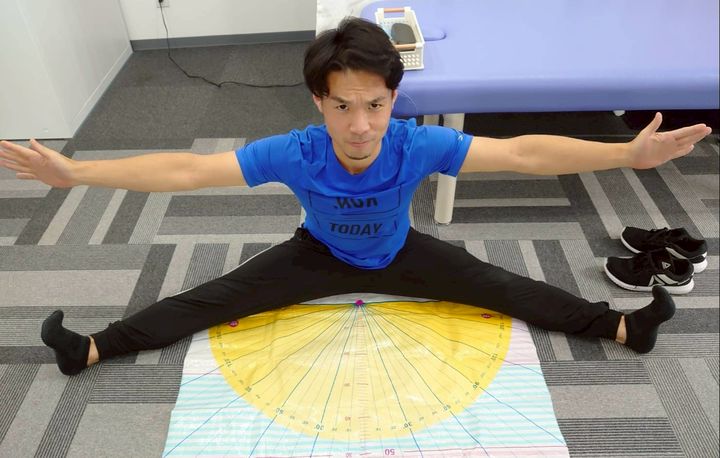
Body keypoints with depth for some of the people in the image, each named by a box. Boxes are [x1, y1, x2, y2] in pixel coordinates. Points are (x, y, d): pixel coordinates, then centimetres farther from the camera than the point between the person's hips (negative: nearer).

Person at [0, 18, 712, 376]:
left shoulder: (419, 145, -34)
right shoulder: (295, 153, -34)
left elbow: (524, 152, -35)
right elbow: (187, 169, -33)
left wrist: (628, 153, -42)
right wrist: (75, 172, -35)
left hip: (398, 254, 1)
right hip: (320, 254, 0)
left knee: (500, 288, -1)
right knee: (216, 298, -2)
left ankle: (621, 326, 18)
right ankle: (93, 349, 15)